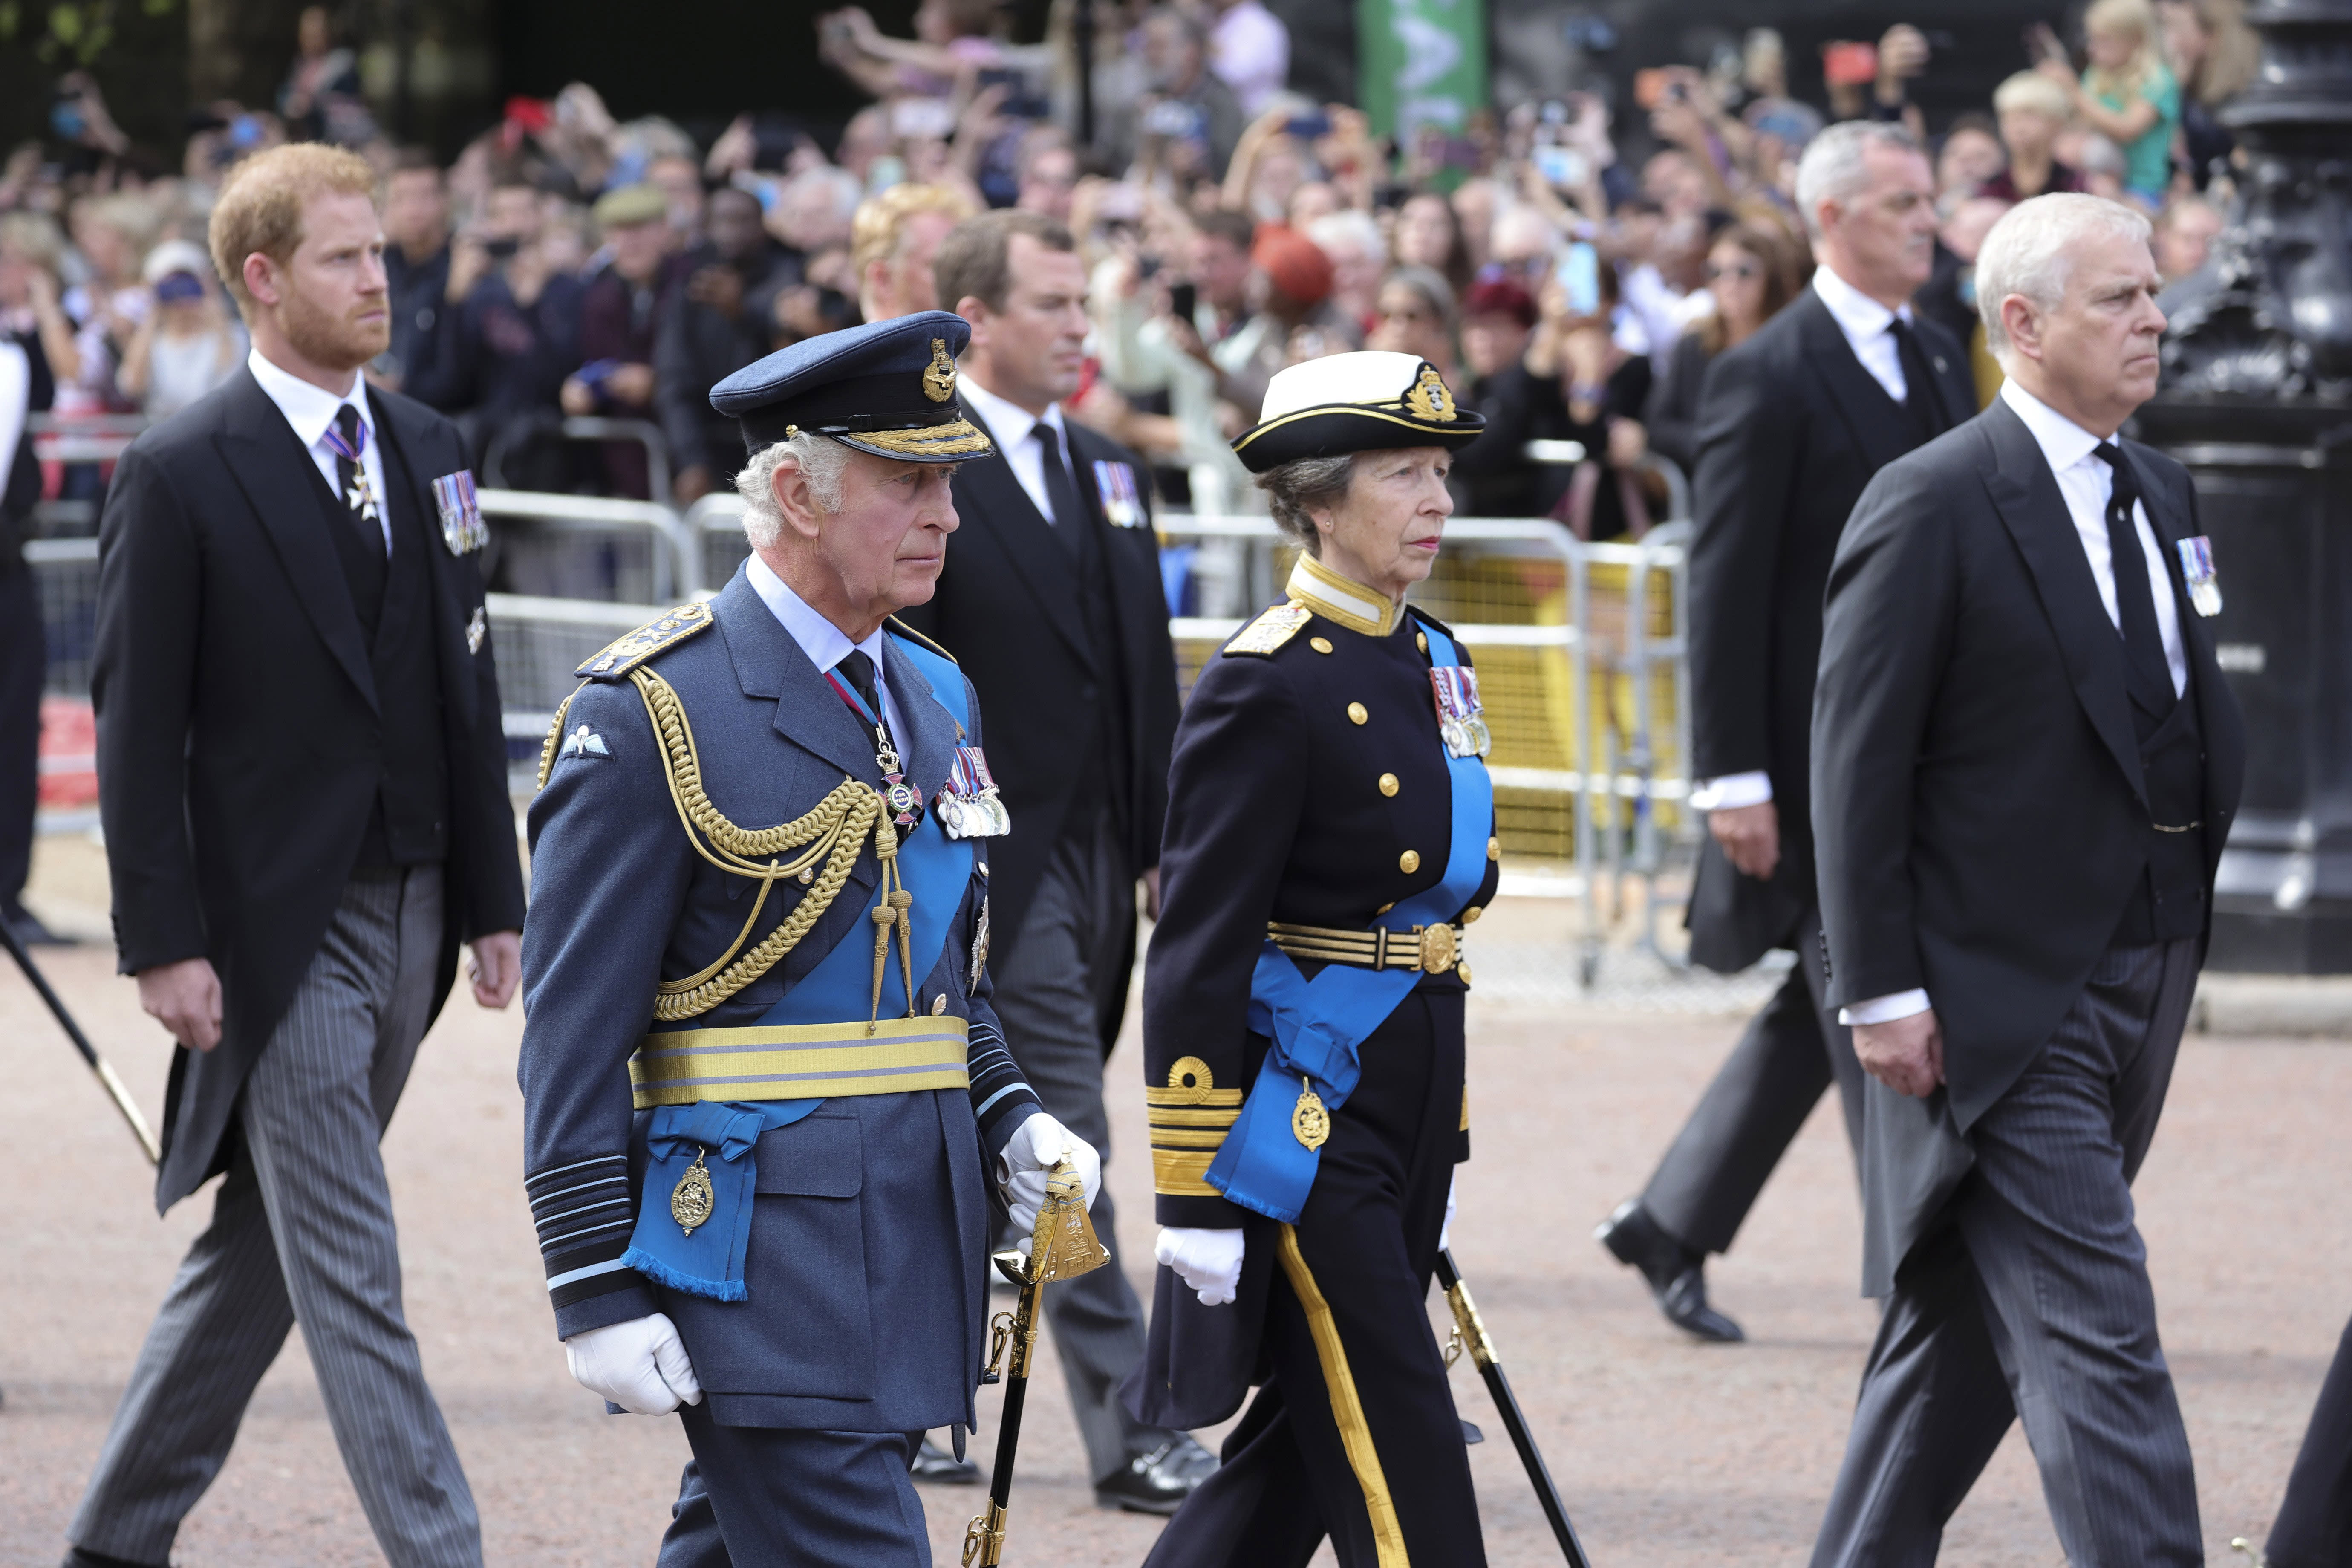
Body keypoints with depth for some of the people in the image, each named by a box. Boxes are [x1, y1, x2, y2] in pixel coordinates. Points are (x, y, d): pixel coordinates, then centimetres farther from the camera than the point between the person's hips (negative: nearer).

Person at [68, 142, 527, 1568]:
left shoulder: (428, 453, 10)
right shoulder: (182, 475, -9)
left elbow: (469, 690, 14)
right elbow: (137, 729, -9)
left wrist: (493, 899, 10)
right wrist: (166, 943, -14)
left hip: (409, 913, 7)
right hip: (277, 927, -7)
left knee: (264, 1245, 14)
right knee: (351, 1276, -7)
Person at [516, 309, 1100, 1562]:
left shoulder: (934, 698, 14)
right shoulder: (650, 715, -11)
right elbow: (575, 1035, -12)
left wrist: (1009, 1126, 6)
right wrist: (597, 1293, -16)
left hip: (908, 1253, 8)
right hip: (753, 1256, -8)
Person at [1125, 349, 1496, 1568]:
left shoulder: (1430, 663, 12)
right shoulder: (1264, 688, -14)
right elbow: (1199, 951, -16)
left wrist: (1440, 1147, 22)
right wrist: (1194, 1193, -17)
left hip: (1403, 1105, 9)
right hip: (1300, 1114, -9)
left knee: (1305, 1443, 13)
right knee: (1397, 1458, -6)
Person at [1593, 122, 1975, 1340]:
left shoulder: (1938, 362, 13)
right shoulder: (1767, 380, -11)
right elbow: (1724, 589, -13)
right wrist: (1734, 778, -16)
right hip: (1815, 748, -8)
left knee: (1827, 1006, 13)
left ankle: (1671, 1226, 25)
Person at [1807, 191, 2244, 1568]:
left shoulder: (2163, 495, 12)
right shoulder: (1932, 507, -11)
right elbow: (1859, 760, -11)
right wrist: (1882, 990, -14)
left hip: (2141, 986, 7)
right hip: (1999, 1003, -7)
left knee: (1974, 1324, 15)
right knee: (2095, 1337, -11)